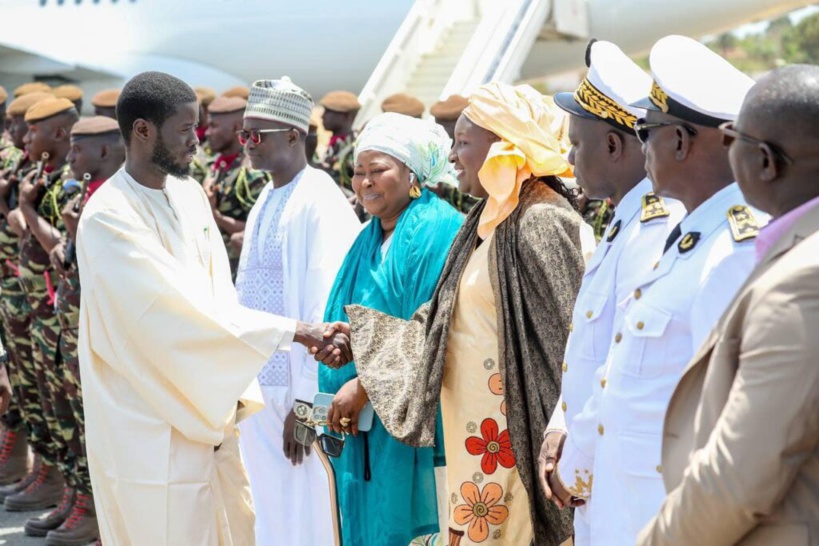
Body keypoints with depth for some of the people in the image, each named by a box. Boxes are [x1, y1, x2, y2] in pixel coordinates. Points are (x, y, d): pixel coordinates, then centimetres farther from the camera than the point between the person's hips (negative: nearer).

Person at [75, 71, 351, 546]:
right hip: (152, 429, -7)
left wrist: (237, 393, -1)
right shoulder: (109, 218, -19)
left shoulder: (190, 195, 5)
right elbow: (183, 312, -25)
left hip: (209, 415, 7)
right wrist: (296, 332, -24)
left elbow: (220, 295, 8)